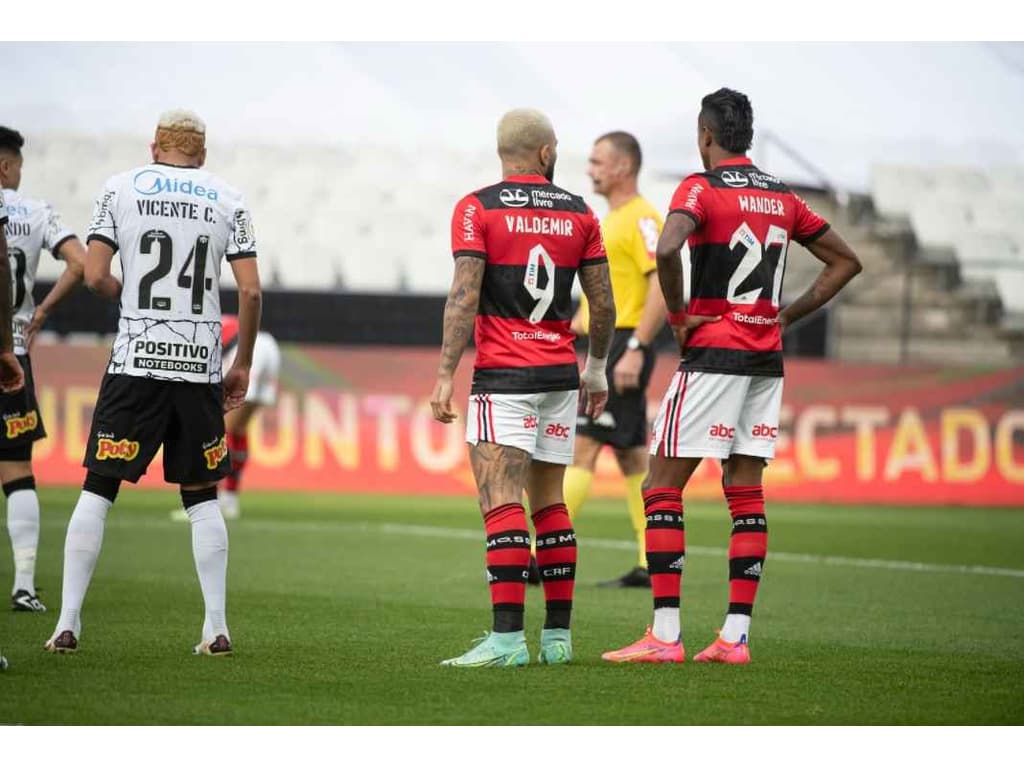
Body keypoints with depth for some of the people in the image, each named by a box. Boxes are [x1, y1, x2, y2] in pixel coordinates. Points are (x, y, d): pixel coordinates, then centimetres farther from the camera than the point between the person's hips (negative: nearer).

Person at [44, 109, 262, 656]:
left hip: (135, 363, -1)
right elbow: (250, 290, 1)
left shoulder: (121, 189, 4)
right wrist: (242, 365, 11)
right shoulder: (228, 201, 7)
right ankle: (217, 628, 6)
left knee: (98, 490, 4)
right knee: (201, 497, 11)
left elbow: (95, 277, -4)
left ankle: (68, 623, -1)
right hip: (200, 364, 1)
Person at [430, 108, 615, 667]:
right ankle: (558, 636, 13)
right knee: (549, 504, 12)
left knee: (502, 505, -9)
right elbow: (603, 304, 11)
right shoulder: (578, 214, 8)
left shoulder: (478, 209, -4)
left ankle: (507, 637, -17)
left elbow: (464, 298, -12)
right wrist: (597, 369, 25)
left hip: (503, 376, -5)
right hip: (560, 376, 5)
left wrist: (445, 376, -11)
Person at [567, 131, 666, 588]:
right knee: (631, 456, 9)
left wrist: (635, 349, -24)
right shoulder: (611, 220, 18)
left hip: (623, 347, -10)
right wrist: (575, 324, 17)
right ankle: (652, 566, 10)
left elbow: (662, 286, -20)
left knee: (581, 447, -12)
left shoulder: (642, 219, -12)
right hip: (606, 346, 10)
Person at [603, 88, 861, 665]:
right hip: (767, 358, 6)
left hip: (714, 354, -6)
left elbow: (667, 250, -27)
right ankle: (736, 635, 5)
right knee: (746, 493, 8)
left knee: (663, 488, -1)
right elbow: (846, 262, 20)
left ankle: (665, 634, -7)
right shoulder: (782, 197, 12)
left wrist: (679, 315, -13)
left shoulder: (702, 188, -8)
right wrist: (788, 316, 15)